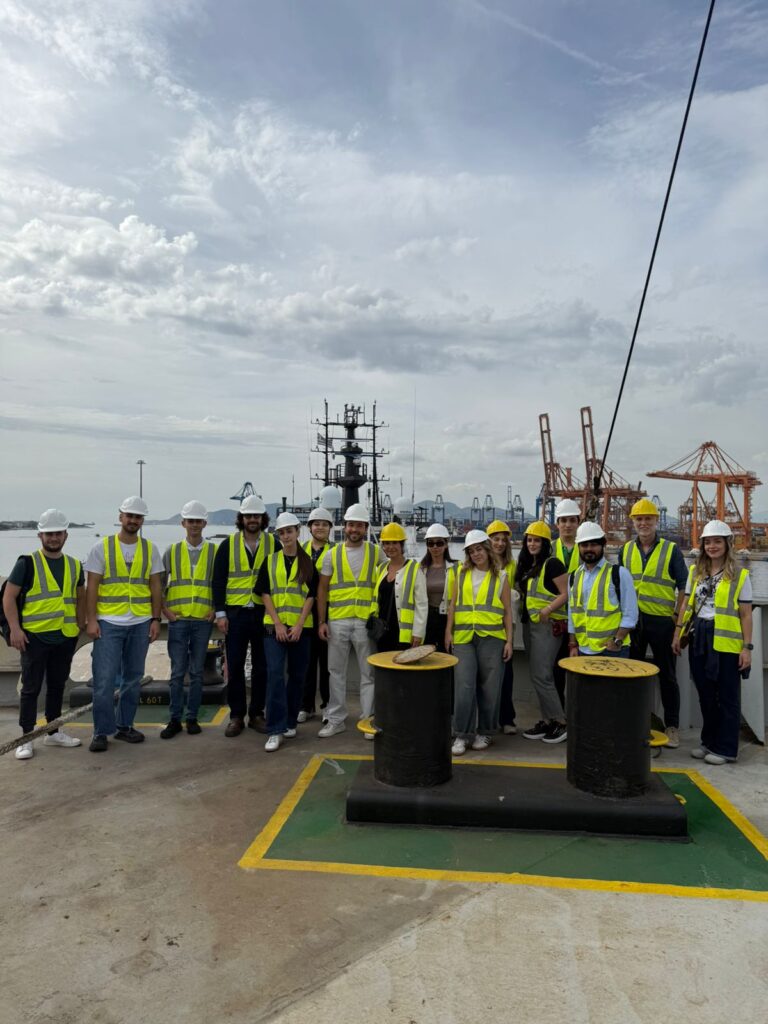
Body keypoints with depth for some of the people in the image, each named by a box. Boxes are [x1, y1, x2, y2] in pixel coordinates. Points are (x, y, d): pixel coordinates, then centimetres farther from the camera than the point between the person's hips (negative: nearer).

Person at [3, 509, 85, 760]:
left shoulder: (74, 565, 9)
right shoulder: (27, 563, -5)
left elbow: (80, 596, 20)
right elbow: (9, 598, -6)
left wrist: (81, 624, 12)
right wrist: (15, 629, -13)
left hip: (66, 636, 5)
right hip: (35, 636, -5)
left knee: (57, 685, 14)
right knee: (31, 688, 2)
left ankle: (53, 733, 26)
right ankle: (26, 739, 11)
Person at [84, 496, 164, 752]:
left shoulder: (150, 549, 7)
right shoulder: (101, 548, 0)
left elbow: (156, 586, 7)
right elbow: (92, 586, -2)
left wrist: (155, 619, 2)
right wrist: (91, 620, -9)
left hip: (140, 624, 3)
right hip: (108, 623, -3)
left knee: (133, 678, 10)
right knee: (104, 679, -3)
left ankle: (124, 726, 22)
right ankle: (101, 732, 8)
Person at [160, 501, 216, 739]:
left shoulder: (214, 552, 4)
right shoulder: (172, 551, 5)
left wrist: (216, 610, -1)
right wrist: (165, 611, 0)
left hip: (203, 620, 0)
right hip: (178, 620, 0)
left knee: (197, 672, 6)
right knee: (177, 671, 2)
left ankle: (192, 718, 16)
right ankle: (175, 719, 12)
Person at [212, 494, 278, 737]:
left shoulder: (273, 544, 3)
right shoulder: (228, 545, 3)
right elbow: (218, 580, 2)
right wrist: (220, 613, -4)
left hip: (264, 613, 0)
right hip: (235, 613, 0)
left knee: (261, 667, 7)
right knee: (235, 667, 4)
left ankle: (257, 714, 19)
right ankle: (236, 716, 15)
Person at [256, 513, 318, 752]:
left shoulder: (307, 562, 5)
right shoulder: (270, 561, 6)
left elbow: (311, 596, 1)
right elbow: (265, 594, 1)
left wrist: (299, 625, -10)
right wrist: (278, 624, -9)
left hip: (300, 627, 1)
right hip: (274, 626, -1)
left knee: (297, 675, 7)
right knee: (275, 674, -10)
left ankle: (290, 721, 22)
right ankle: (276, 730, -8)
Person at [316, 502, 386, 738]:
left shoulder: (376, 552, 2)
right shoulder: (332, 554, 5)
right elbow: (322, 589, 6)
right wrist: (322, 621, 0)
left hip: (366, 621, -1)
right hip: (337, 621, 1)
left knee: (369, 673, 5)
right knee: (336, 672, 9)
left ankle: (368, 719, 17)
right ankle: (336, 719, 21)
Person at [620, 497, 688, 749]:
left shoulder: (671, 550, -2)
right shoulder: (625, 550, 7)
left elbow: (683, 586, -2)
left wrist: (678, 616, -8)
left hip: (662, 621, -3)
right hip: (632, 621, 3)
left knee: (667, 676, 7)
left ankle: (672, 727, 18)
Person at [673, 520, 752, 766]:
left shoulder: (740, 575, -3)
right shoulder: (695, 571, 9)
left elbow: (745, 614, -4)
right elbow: (687, 605, 12)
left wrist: (747, 647, -8)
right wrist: (677, 633, 5)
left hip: (726, 643, -4)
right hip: (699, 641, 4)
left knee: (727, 697, 4)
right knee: (705, 696, 13)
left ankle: (726, 749, 15)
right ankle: (709, 742, 27)